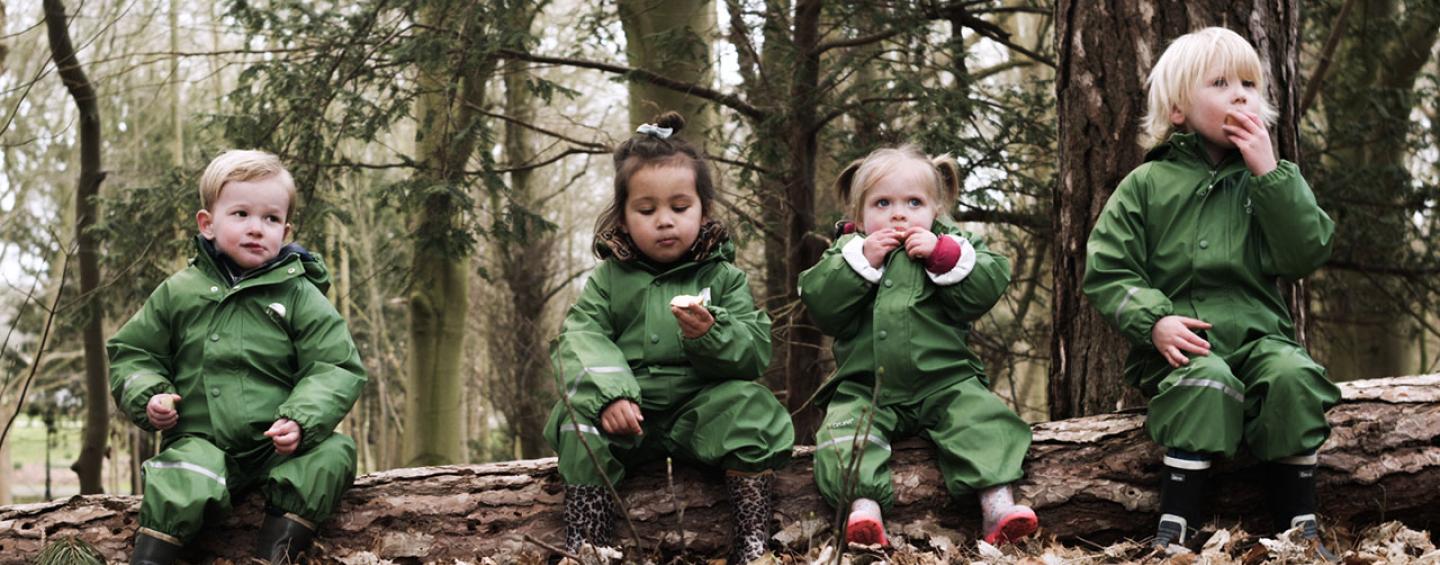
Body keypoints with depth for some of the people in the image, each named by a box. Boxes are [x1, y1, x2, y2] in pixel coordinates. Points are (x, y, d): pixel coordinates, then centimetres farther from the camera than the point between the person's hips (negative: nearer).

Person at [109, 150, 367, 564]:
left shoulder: (299, 296, 3)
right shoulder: (178, 293, 8)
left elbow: (336, 370, -1)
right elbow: (131, 353, 17)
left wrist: (301, 421, -18)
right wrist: (148, 397, -4)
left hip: (278, 447, 1)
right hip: (201, 440, -1)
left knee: (333, 452, -27)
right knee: (184, 487, -33)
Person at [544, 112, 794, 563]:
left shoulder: (722, 277, 6)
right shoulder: (608, 279, 8)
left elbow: (756, 353, -4)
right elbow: (580, 340, -7)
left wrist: (710, 334, -27)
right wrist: (609, 393, -28)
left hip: (701, 410, 0)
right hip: (626, 413, 0)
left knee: (750, 405, -26)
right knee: (581, 412, -27)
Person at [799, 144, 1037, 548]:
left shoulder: (954, 246, 10)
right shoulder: (847, 251, 11)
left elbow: (986, 290, -6)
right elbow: (820, 306, -5)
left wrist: (943, 256, -15)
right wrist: (862, 260, -13)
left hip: (945, 382, 0)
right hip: (865, 389, 1)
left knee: (981, 416, -24)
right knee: (844, 426, -25)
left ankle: (997, 502, -31)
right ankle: (863, 503, -38)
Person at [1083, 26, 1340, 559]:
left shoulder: (1272, 178, 13)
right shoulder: (1146, 185, 6)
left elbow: (1305, 256, -3)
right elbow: (1106, 272, 1)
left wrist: (1269, 173, -8)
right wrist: (1153, 320, -16)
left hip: (1259, 333, 2)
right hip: (1182, 343, -2)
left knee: (1292, 375, -29)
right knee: (1207, 384, -34)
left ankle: (1300, 526, -18)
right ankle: (1174, 526, -28)